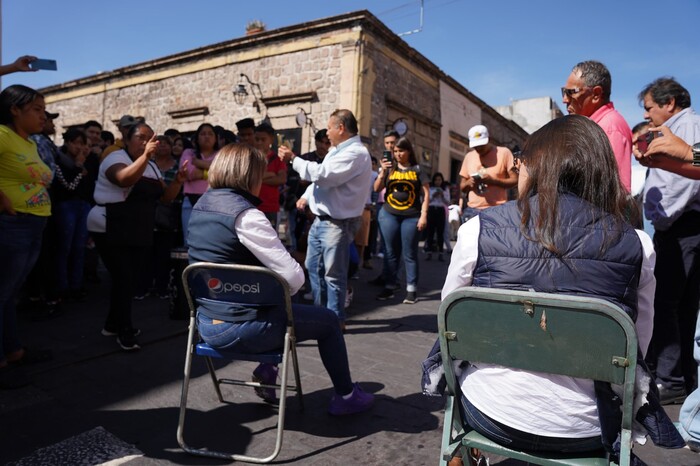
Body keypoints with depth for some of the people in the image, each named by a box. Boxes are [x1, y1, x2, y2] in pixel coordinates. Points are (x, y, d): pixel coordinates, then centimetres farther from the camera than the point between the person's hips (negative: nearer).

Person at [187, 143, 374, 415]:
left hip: (207, 323, 9)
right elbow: (294, 277, -23)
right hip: (240, 329, -8)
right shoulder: (245, 215, -21)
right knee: (328, 320, 11)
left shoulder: (200, 206, 6)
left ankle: (267, 370, 28)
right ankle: (346, 396, 25)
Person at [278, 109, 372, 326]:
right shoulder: (337, 151, 16)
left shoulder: (355, 153, -17)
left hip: (337, 223, -10)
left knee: (333, 273, -3)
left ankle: (335, 319, 10)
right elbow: (320, 176, 26)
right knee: (313, 267, 17)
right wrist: (306, 196, 12)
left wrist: (293, 159, -14)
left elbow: (322, 174, -25)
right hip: (321, 219, 10)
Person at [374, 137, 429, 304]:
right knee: (390, 253, 7)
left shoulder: (417, 169, 4)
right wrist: (382, 171, -11)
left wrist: (423, 215, -5)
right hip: (389, 215, 2)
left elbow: (426, 193, 3)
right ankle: (389, 287, 15)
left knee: (409, 254, 3)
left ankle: (411, 289, 8)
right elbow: (377, 189, 3)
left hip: (411, 217, -2)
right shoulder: (389, 168, 8)